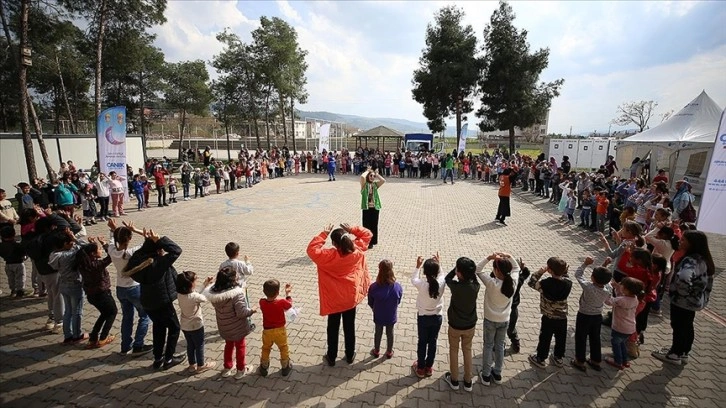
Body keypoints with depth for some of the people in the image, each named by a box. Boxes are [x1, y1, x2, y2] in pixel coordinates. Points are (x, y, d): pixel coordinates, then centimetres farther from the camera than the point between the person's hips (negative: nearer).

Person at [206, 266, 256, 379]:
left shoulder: (214, 292, -13)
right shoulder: (237, 293, -33)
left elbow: (219, 308, 3)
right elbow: (241, 312, -31)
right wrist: (252, 311, -13)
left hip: (224, 327, 6)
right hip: (237, 327, -5)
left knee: (229, 345, 28)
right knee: (240, 346, 18)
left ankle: (227, 368, 44)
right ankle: (241, 370, 35)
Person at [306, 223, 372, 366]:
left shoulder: (329, 256, -25)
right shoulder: (357, 250, -14)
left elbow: (312, 250, -22)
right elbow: (367, 234, -2)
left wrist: (324, 234, -20)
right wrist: (351, 229, -10)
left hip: (334, 299, -3)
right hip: (351, 297, 3)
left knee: (333, 328, 16)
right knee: (349, 327, 19)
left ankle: (331, 358, 32)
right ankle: (350, 356, 35)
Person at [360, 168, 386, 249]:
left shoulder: (375, 184, 7)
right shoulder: (364, 184, -2)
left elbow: (383, 180, -10)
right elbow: (362, 177, -22)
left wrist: (376, 174, 1)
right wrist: (367, 171, -4)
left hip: (375, 208, 3)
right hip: (366, 208, -3)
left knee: (374, 225, 11)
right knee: (366, 225, 4)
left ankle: (372, 241, 25)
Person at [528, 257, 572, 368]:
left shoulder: (546, 284, -28)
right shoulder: (568, 283, -16)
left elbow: (531, 283, -13)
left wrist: (540, 272, -10)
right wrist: (564, 272, -1)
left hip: (549, 318, -4)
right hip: (563, 317, 4)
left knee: (545, 339, 15)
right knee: (561, 338, 23)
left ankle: (540, 359, 32)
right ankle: (558, 358, 43)